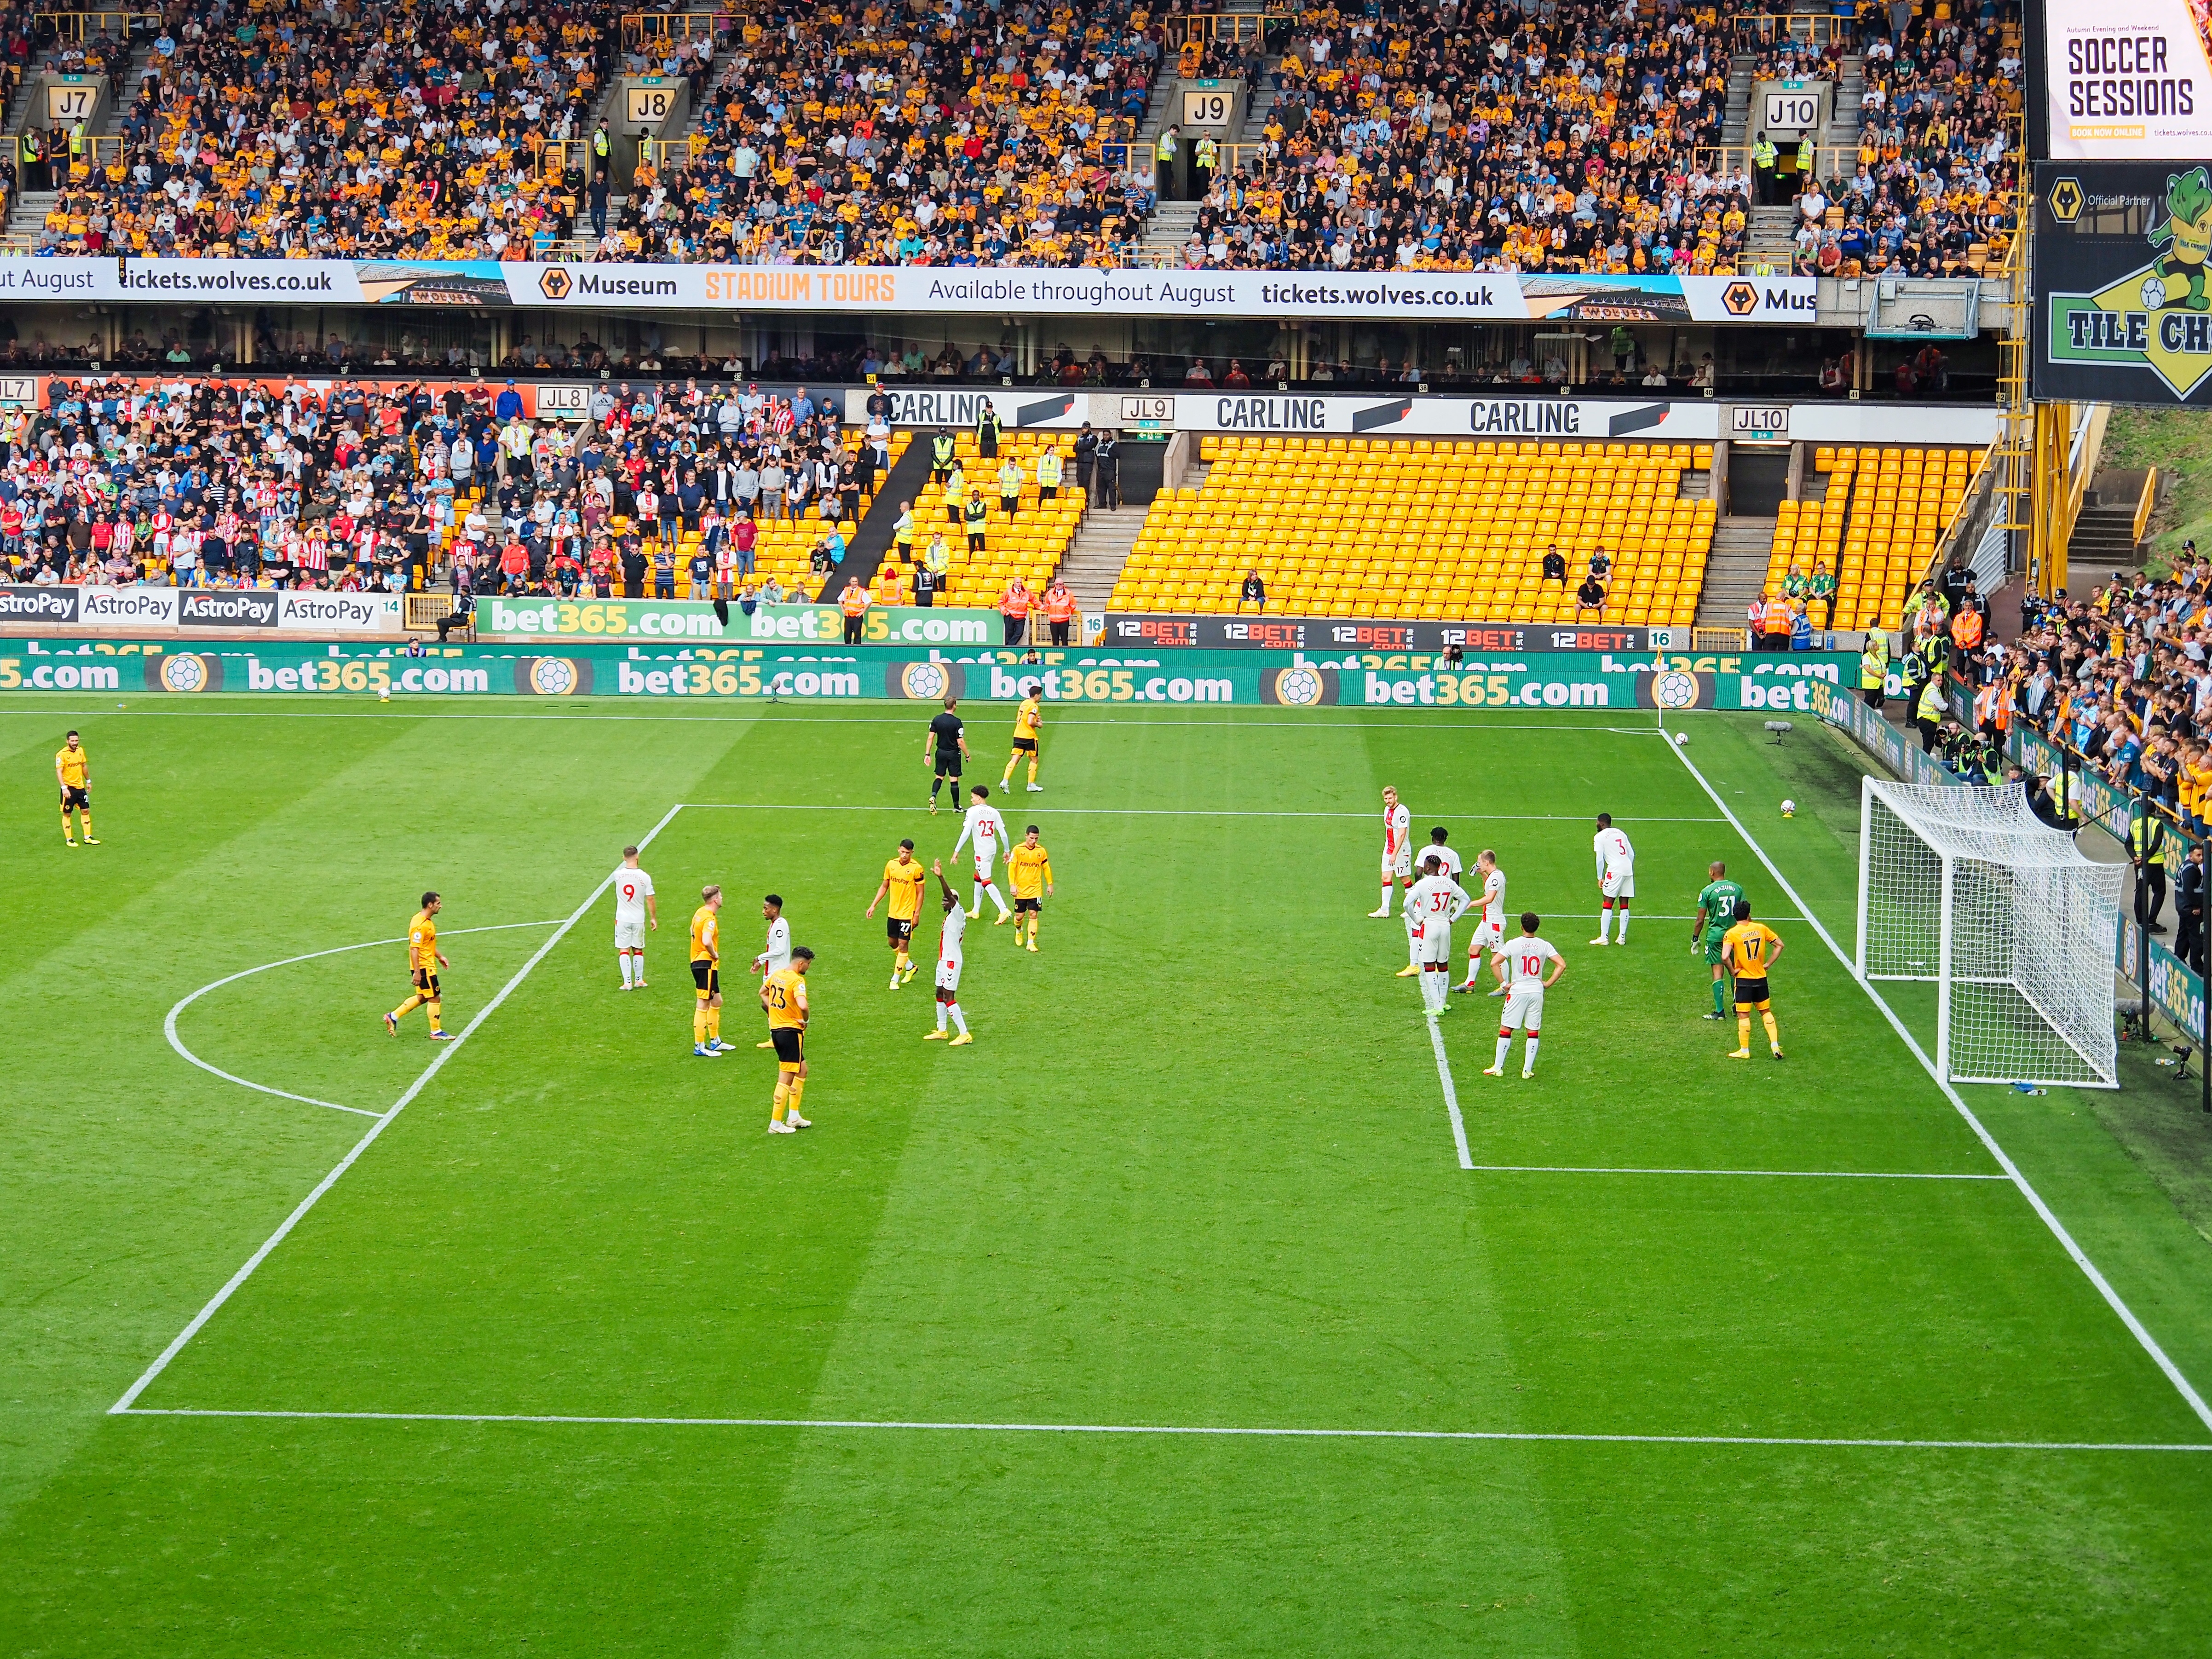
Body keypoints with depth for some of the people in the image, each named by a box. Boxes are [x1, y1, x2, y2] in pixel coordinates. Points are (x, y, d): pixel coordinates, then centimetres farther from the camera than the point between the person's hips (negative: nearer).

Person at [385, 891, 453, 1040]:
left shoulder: (428, 921, 11)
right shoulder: (420, 925, -21)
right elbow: (414, 949, -24)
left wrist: (440, 957, 20)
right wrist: (417, 972, -26)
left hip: (428, 966, 10)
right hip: (424, 967, -10)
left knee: (422, 997, 18)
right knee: (435, 997, -2)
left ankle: (393, 1017, 22)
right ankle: (436, 1032, 8)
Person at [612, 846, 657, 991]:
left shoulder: (618, 875, -8)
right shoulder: (645, 877, -11)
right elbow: (650, 899, -7)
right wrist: (653, 918, 3)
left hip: (622, 919, 0)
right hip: (639, 919, 0)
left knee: (624, 951, 2)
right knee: (638, 950, 14)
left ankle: (627, 982, -3)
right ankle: (639, 980, 22)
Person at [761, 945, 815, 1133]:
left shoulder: (776, 974, 7)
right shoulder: (797, 980, -19)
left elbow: (763, 992, 25)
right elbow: (803, 1006, -33)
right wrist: (805, 1020, -13)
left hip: (775, 1029, 9)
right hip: (791, 1031, -9)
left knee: (802, 1070, 22)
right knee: (786, 1079, -3)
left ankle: (793, 1117, 25)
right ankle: (776, 1124, 0)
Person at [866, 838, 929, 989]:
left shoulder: (916, 868, -12)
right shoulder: (891, 865, 2)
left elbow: (920, 893, -7)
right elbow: (884, 887, 12)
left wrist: (917, 914, -12)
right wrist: (873, 905, 7)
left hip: (908, 914, -6)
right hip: (893, 912, 6)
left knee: (903, 945, -5)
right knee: (893, 943, 15)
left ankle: (895, 979, 3)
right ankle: (910, 967, 37)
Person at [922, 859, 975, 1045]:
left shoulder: (958, 914, -13)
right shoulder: (950, 917, 15)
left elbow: (951, 897, -30)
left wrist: (940, 877, -42)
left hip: (951, 961, -11)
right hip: (944, 960, 11)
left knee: (948, 997, -12)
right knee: (940, 994, 18)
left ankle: (964, 1034, -12)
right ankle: (941, 1031, 31)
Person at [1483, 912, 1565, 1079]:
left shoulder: (1514, 944, -6)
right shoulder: (1544, 946, 0)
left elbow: (1495, 964, -12)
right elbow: (1562, 965, -4)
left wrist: (1504, 984, -4)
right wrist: (1548, 984, 1)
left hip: (1517, 992, -2)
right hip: (1537, 992, 2)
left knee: (1505, 1030, 7)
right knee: (1534, 1032, 10)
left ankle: (1498, 1068, 9)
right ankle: (1527, 1070, 8)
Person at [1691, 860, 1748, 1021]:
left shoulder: (1707, 891, -8)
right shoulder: (1738, 888, 3)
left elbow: (1700, 920, -6)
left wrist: (1695, 939, 4)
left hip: (1716, 936, -4)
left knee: (1718, 972, -2)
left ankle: (1720, 1011, -4)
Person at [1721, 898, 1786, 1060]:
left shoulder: (1731, 934, -13)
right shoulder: (1761, 928, 0)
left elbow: (1725, 956, -26)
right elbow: (1779, 945, 6)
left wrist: (1733, 971, -10)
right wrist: (1768, 964, 9)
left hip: (1744, 980, -4)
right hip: (1761, 979, 4)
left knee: (1743, 1016, 4)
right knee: (1766, 1012, 18)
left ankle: (1744, 1051, 9)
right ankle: (1775, 1046, 13)